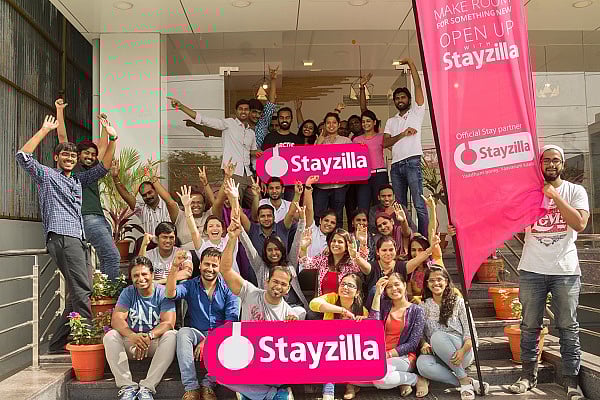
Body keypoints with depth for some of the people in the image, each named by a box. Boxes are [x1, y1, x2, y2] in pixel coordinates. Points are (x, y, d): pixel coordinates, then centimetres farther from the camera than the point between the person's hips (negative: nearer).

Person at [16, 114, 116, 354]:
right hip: (61, 236, -8)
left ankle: (58, 343, 12)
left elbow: (103, 167, 23)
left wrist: (112, 139, 12)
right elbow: (23, 157, -4)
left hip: (77, 239, 8)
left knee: (78, 291, 5)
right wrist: (44, 131, -3)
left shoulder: (78, 180, 27)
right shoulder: (46, 175, 11)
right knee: (82, 289, -17)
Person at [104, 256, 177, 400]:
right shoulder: (128, 292, 1)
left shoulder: (162, 293, -6)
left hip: (156, 342, -2)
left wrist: (149, 336, -38)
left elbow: (168, 323, -17)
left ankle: (147, 387, -29)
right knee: (110, 337, -23)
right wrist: (132, 336, -34)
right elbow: (116, 319, -13)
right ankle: (127, 386, -23)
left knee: (171, 335, -31)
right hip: (132, 341, 2)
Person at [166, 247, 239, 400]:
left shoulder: (228, 288, 2)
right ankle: (191, 387, -29)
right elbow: (171, 294, -16)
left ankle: (208, 384, -22)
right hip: (197, 334, 1)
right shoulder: (191, 286, 6)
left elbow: (231, 320, -6)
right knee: (183, 332, -30)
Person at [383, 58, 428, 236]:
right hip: (396, 165, 5)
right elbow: (385, 143, 6)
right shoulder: (391, 121, 21)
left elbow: (418, 86, 1)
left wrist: (411, 63, 3)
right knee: (400, 205, 7)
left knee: (419, 204, -10)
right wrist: (403, 134, -6)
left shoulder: (416, 112, 11)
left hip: (412, 162, -5)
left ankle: (424, 238, -9)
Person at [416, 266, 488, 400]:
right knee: (422, 363, -33)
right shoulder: (423, 306, 11)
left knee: (437, 336, -32)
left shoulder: (458, 302, 2)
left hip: (463, 353, -2)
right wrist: (424, 344, -15)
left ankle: (464, 380, -22)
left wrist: (462, 351, -24)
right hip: (438, 357, 2)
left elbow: (471, 333, -4)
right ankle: (469, 383, -24)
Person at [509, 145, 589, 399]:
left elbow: (580, 223, -10)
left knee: (568, 328, 3)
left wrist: (554, 195, -11)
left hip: (565, 270, -1)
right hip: (532, 270, 1)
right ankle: (529, 374, 17)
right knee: (529, 326, 6)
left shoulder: (574, 191, 5)